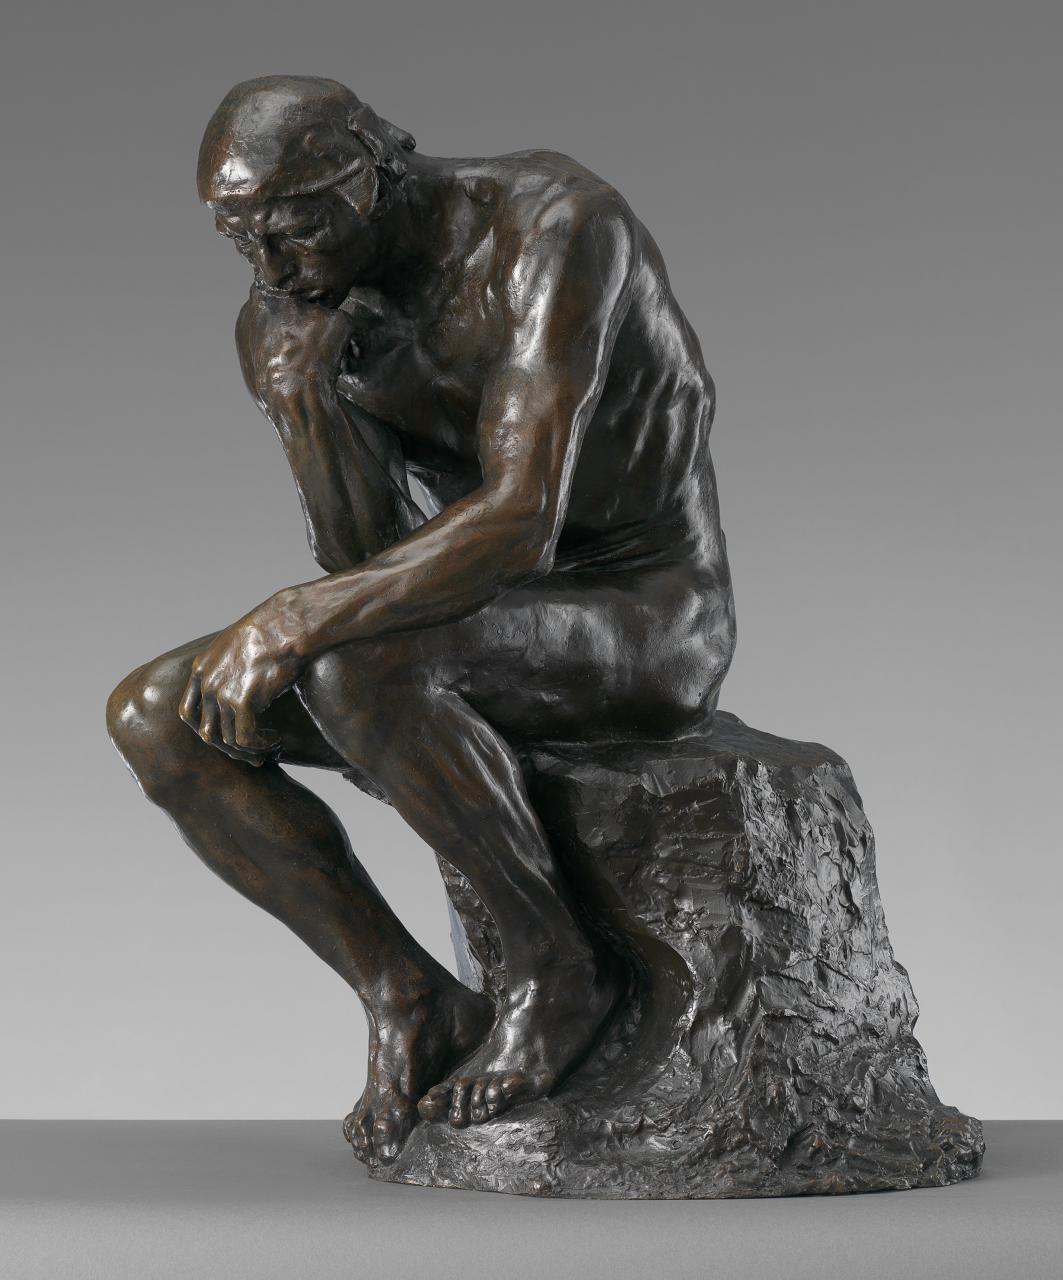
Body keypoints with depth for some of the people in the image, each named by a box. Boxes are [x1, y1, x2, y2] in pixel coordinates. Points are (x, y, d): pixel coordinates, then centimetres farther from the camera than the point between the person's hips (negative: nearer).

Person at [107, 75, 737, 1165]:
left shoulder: (554, 226, -24)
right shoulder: (281, 317, -2)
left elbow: (519, 524, -33)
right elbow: (367, 561, -6)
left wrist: (288, 623, -32)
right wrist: (305, 395, -23)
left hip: (650, 629, -7)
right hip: (488, 637, 7)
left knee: (354, 663, -35)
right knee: (156, 717, -8)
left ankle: (555, 965, -14)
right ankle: (407, 999, -6)